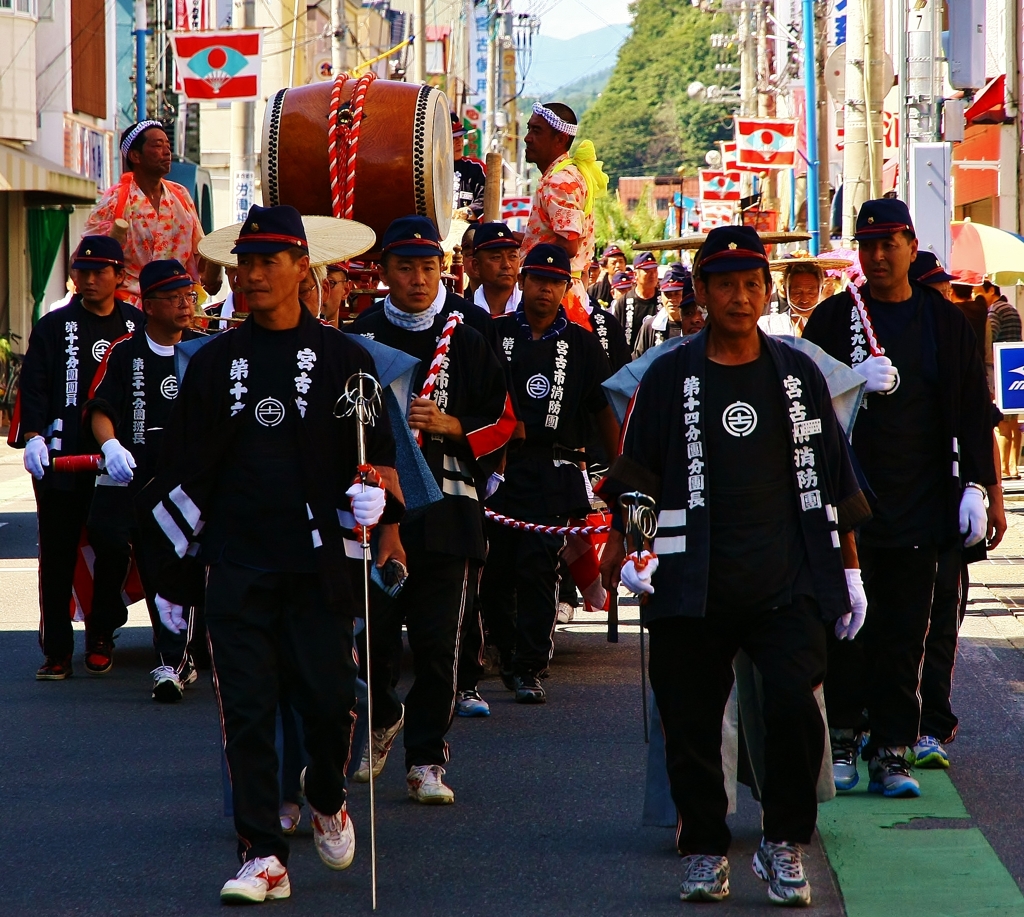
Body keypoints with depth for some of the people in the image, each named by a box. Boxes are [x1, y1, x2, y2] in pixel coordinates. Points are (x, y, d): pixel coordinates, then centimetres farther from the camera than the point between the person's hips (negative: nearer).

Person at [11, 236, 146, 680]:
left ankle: (99, 641, 18)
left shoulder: (138, 326, 9)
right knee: (57, 556, -1)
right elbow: (34, 385, -2)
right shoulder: (54, 326, 4)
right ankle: (56, 650, 3)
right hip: (59, 459, -1)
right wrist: (33, 435, -18)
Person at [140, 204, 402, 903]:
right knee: (247, 709, -4)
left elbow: (376, 451, 4)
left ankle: (327, 801, 28)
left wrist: (386, 523, -14)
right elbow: (184, 471, 13)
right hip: (236, 566, 1)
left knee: (329, 699, -3)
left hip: (319, 563, -1)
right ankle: (263, 857, -1)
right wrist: (176, 568, 11)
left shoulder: (342, 357, 6)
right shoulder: (216, 362, 10)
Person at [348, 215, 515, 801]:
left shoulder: (468, 338, 4)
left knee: (438, 643, -5)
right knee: (372, 633, 4)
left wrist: (449, 425, -10)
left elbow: (505, 420, 5)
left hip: (447, 507, -1)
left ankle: (427, 759, 4)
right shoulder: (361, 339, 8)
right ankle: (384, 719, 34)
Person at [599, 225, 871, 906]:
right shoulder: (670, 378, 6)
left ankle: (784, 844, -2)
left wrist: (850, 570, 14)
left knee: (795, 704, -17)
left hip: (787, 585, 0)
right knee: (692, 721, 1)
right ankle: (705, 849, 19)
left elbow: (834, 480, 15)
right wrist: (623, 544, -8)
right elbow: (636, 474, 7)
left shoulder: (799, 373, 10)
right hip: (695, 587, 0)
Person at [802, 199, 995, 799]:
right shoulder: (834, 319, 5)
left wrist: (974, 486, 2)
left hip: (919, 502, 1)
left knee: (906, 633, 1)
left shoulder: (946, 323, 9)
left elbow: (973, 411, 9)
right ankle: (841, 742, 10)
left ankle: (892, 750, 5)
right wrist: (854, 381, -16)